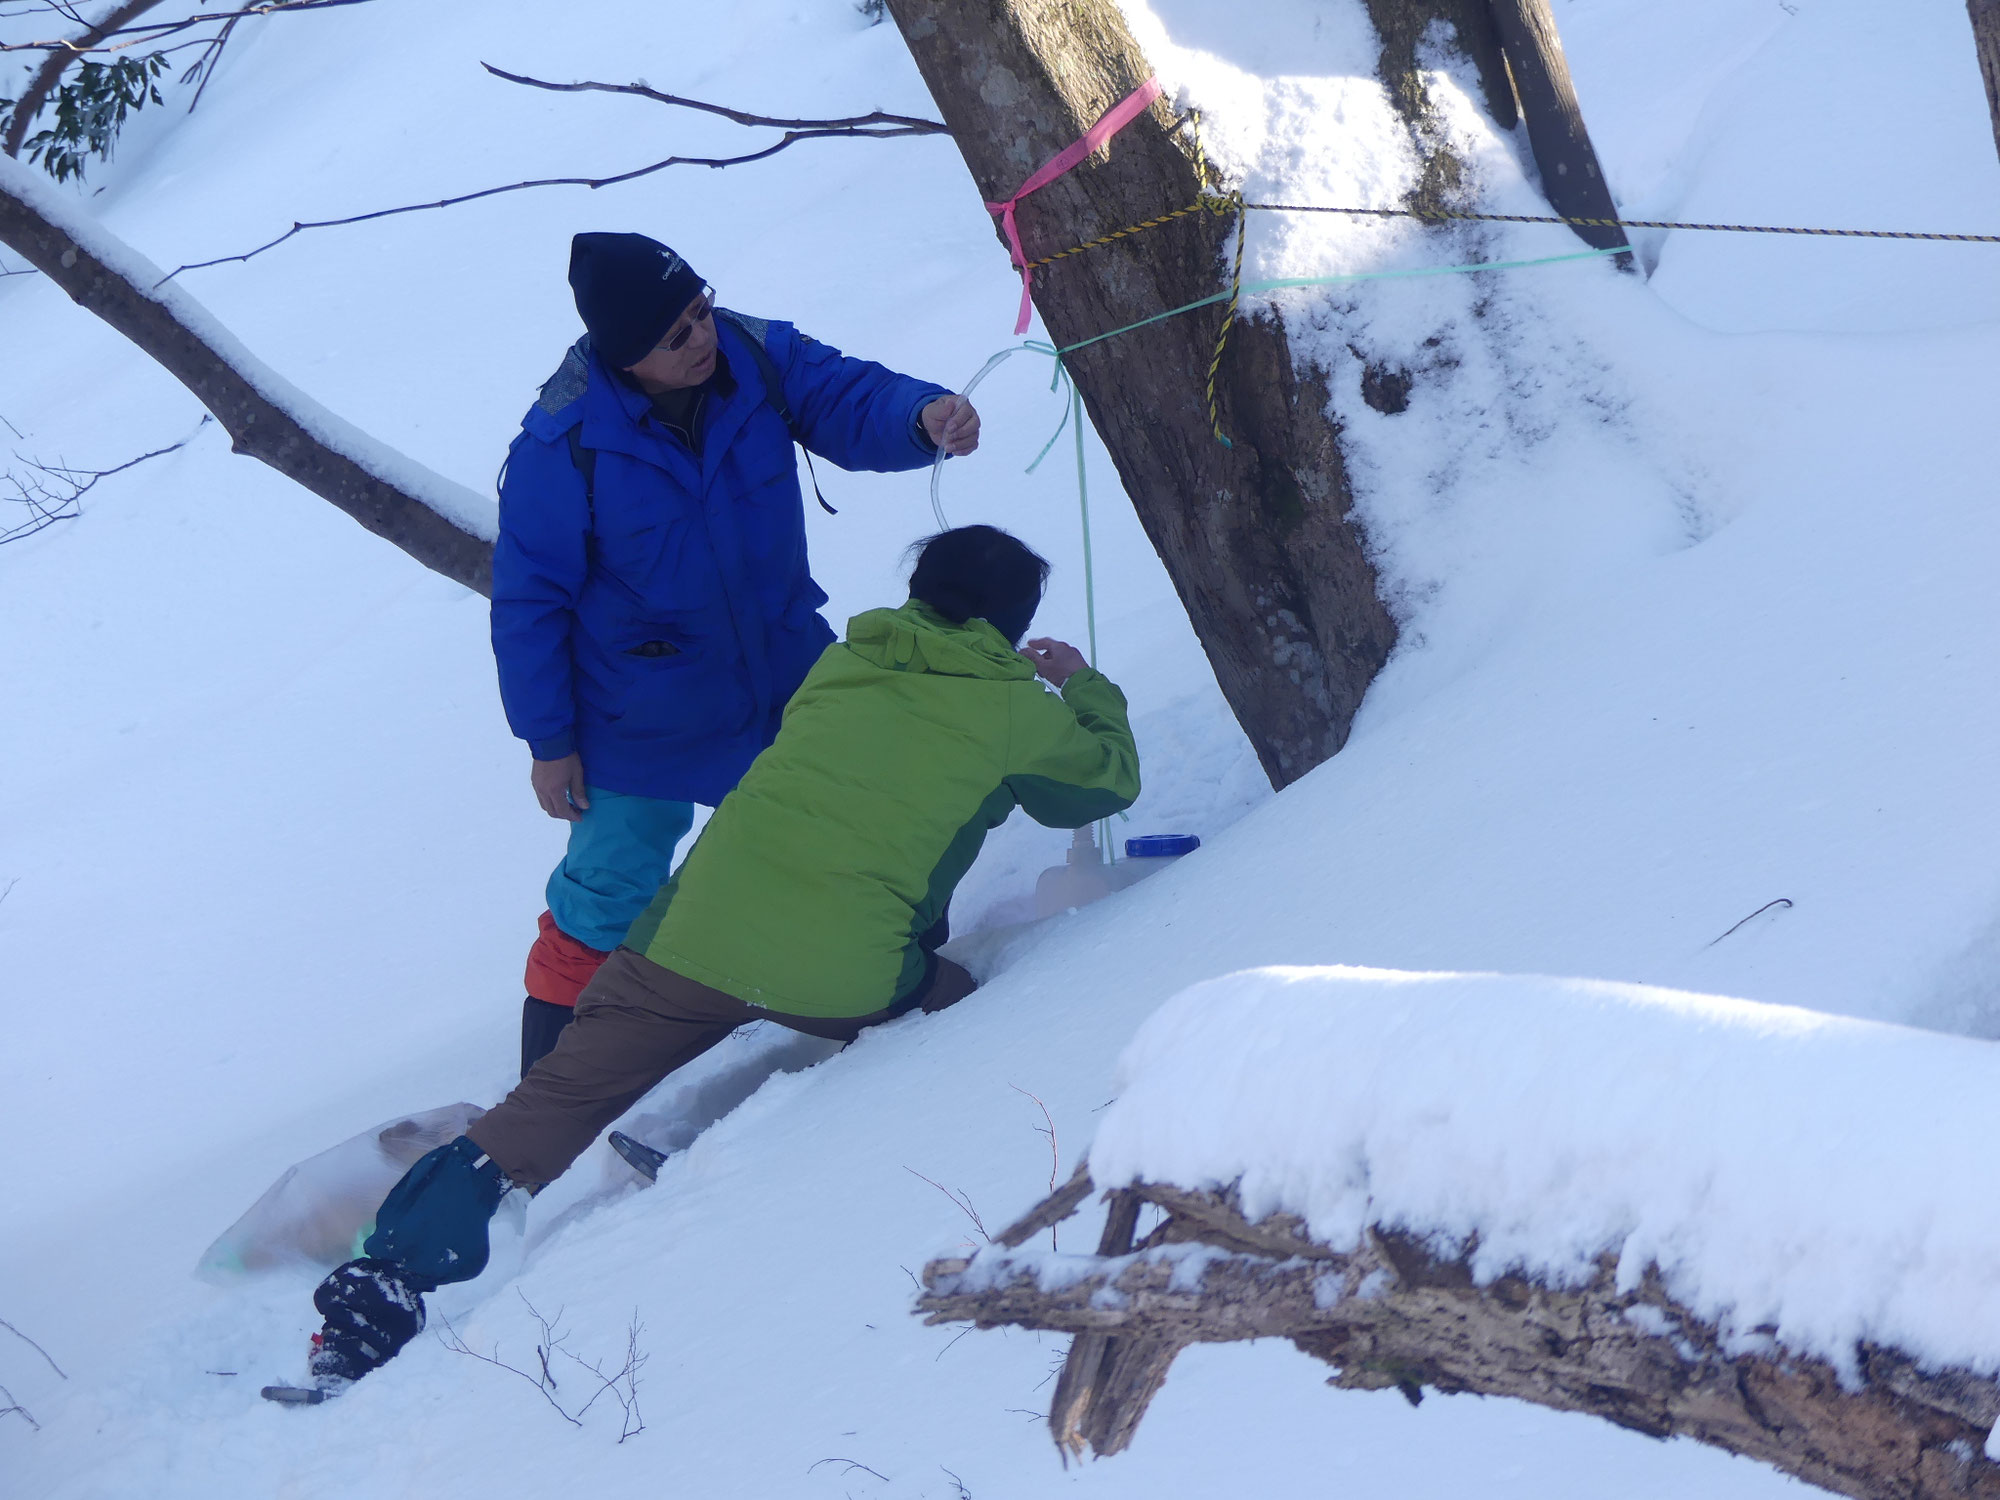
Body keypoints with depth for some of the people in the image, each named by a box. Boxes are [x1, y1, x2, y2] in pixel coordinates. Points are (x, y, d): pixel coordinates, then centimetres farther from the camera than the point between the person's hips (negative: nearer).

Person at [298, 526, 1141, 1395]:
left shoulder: (841, 664, 20)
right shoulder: (1016, 710, 9)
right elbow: (1108, 781, 28)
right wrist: (1088, 690, 48)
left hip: (697, 933, 3)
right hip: (846, 979, -3)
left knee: (555, 1103, 7)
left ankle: (383, 1283, -6)